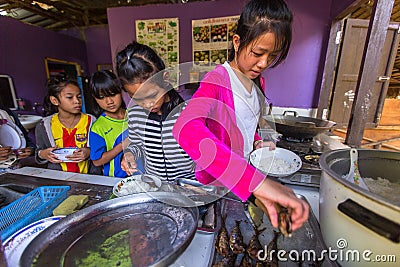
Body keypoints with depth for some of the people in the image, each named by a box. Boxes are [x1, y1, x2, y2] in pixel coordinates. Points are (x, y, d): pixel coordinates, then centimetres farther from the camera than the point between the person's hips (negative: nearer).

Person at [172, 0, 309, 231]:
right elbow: (186, 129, -45)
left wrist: (257, 143, -3)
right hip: (213, 184, -6)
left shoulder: (258, 83, 1)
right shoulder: (217, 80, -24)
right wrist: (256, 181, -52)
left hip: (242, 185, 7)